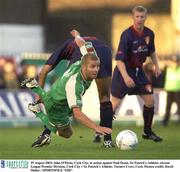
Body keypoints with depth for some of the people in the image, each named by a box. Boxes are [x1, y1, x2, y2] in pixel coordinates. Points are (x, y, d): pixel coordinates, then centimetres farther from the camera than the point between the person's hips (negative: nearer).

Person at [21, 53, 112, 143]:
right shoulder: (74, 84, -49)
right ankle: (38, 112, 19)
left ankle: (35, 87, 43)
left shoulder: (80, 64, -26)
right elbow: (77, 114, -55)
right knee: (66, 134, 13)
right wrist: (97, 128, -63)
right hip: (56, 108, -8)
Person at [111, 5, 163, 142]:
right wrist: (125, 77, -34)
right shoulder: (127, 35, -23)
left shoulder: (149, 34, -3)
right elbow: (119, 59, -25)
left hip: (138, 70, 6)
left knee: (150, 100, 5)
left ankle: (147, 132, 22)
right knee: (115, 103, -8)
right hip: (124, 71, -6)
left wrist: (156, 66, 12)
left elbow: (152, 51, 19)